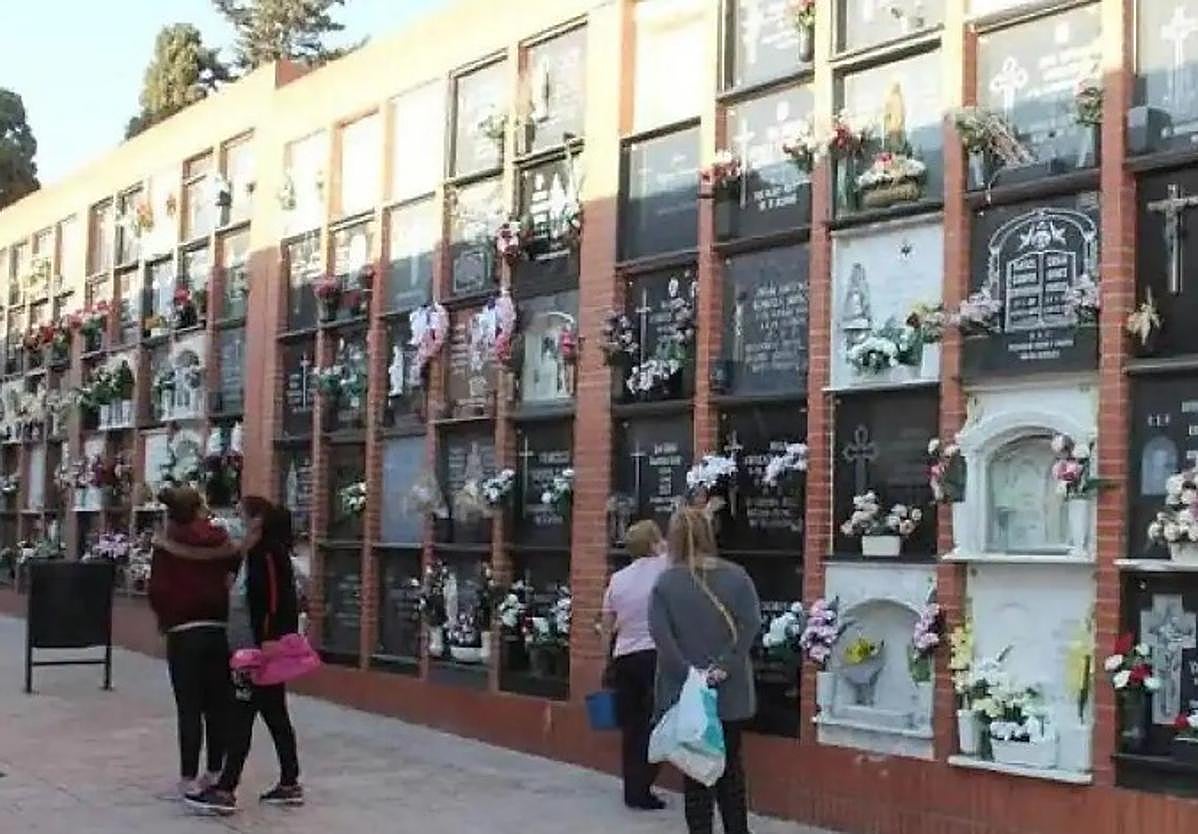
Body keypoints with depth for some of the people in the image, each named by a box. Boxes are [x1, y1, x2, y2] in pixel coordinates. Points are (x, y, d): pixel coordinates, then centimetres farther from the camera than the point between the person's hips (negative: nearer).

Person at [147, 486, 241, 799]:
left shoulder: (166, 547, -4)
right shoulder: (218, 539, 1)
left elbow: (157, 592, -6)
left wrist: (166, 618, 9)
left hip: (183, 634, -2)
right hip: (218, 630, 2)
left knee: (189, 708, 2)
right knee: (218, 705, 11)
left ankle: (189, 777, 3)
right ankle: (214, 772, 17)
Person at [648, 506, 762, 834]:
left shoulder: (665, 582, -5)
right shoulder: (737, 576, -1)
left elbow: (660, 634, -15)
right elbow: (751, 624, -11)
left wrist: (688, 672, -15)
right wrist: (725, 665, -15)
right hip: (730, 691, 2)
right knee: (731, 765, 15)